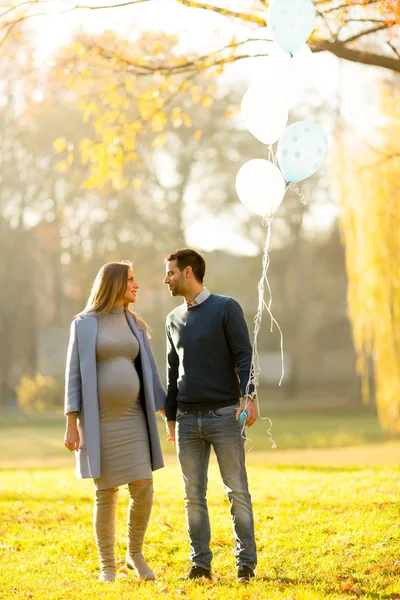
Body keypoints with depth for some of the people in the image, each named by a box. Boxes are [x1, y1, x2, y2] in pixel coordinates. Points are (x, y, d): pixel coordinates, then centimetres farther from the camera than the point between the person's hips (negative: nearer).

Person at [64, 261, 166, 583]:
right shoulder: (84, 324, -3)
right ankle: (107, 567, 12)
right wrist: (71, 424, -11)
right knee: (106, 493, -1)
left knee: (143, 487, -7)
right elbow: (74, 375, -5)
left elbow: (149, 373, 12)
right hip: (99, 420, -4)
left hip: (133, 417, 4)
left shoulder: (135, 325, 10)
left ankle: (135, 553, 15)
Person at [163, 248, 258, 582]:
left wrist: (248, 395, -20)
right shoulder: (174, 320, 15)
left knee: (237, 490, -3)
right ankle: (200, 563, 9)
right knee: (194, 495, 4)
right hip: (188, 420, 5)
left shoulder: (227, 309, 0)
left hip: (224, 416, -5)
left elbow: (244, 355, -6)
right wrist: (170, 417, 17)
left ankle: (246, 563, 2)